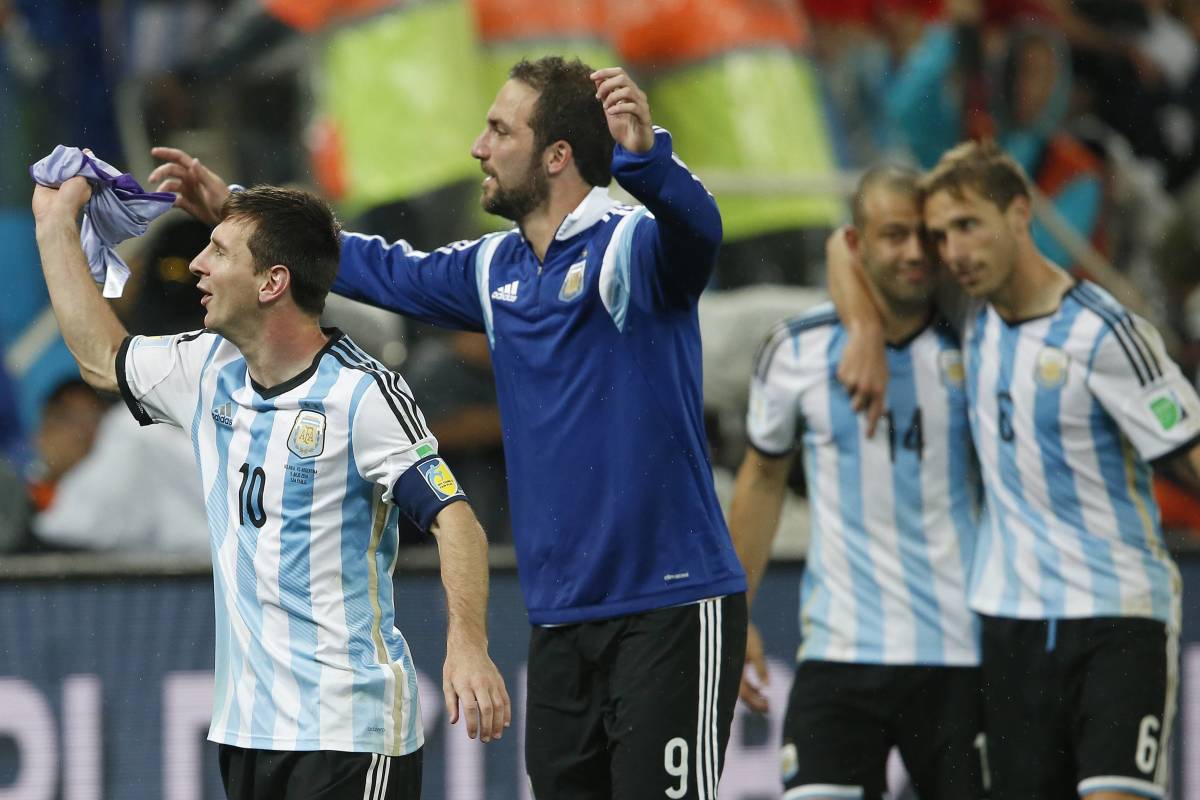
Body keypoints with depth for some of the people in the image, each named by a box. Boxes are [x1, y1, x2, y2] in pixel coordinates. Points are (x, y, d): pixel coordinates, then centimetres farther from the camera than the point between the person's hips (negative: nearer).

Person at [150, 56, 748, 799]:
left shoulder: (634, 244, -10)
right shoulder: (496, 269, 14)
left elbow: (696, 229, -32)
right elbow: (392, 273, 29)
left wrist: (646, 156, -53)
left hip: (670, 609, -8)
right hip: (562, 620, 8)